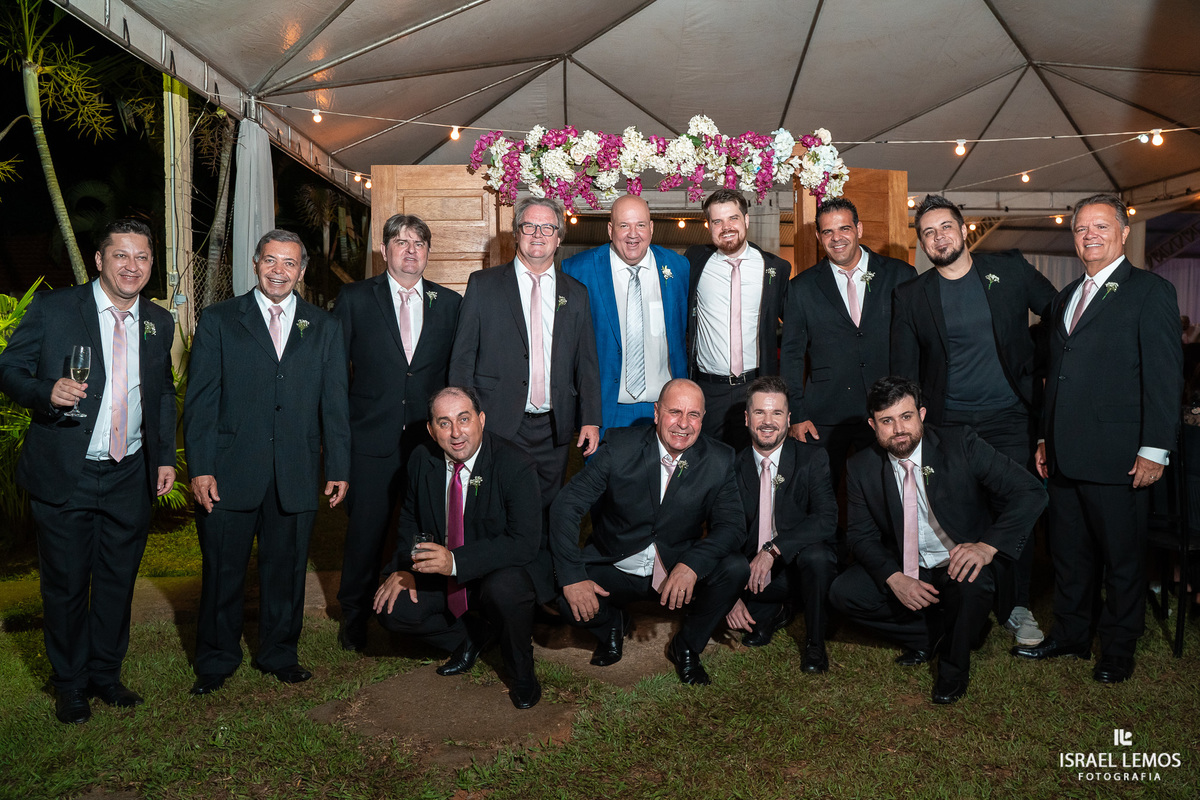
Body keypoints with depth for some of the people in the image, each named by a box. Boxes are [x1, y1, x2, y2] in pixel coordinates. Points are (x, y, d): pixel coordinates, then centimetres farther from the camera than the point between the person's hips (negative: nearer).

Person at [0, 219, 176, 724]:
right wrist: (49, 392, -24)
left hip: (131, 478, 4)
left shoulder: (158, 322, 7)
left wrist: (166, 456, 8)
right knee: (66, 584, 8)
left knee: (118, 580, 13)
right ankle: (70, 684, 26)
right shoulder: (52, 309, -5)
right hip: (65, 475, -3)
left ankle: (106, 674, 31)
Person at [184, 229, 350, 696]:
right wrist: (200, 468, -7)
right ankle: (216, 660, 27)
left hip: (296, 476, 2)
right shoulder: (218, 321, 5)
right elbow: (200, 401, 0)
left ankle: (279, 653, 30)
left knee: (286, 570, 11)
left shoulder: (324, 328, 10)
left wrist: (338, 468, 3)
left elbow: (335, 405, 8)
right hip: (230, 473, -1)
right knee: (222, 571, 8)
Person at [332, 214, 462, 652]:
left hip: (432, 440, 1)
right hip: (372, 439, -1)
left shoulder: (450, 303, 7)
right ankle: (354, 617, 28)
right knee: (365, 532, 7)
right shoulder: (354, 299, 3)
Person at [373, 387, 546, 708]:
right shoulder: (423, 459, -5)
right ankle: (474, 636, 11)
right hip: (442, 572, 5)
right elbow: (410, 518, 11)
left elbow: (525, 543, -28)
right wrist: (405, 567, -6)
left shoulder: (516, 466, -23)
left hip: (503, 572, -5)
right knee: (392, 610, -15)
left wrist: (457, 561, -38)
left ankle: (522, 671, -5)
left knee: (503, 589, -37)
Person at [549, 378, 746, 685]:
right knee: (566, 600, -28)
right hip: (614, 569, -1)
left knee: (736, 569, -25)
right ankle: (612, 623, 12)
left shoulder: (718, 461, -8)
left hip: (677, 573, 1)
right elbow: (566, 505, -13)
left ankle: (688, 645, 4)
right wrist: (573, 576, -24)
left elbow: (732, 526, -11)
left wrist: (692, 563, -32)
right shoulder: (620, 446, -13)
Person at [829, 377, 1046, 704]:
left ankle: (954, 667, -3)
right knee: (842, 592, -19)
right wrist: (894, 578, -22)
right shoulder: (862, 468, -7)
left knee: (973, 586, -36)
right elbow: (862, 534, -2)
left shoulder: (961, 444, -16)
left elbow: (1031, 492, -17)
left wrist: (988, 545, -32)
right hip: (902, 570, 3)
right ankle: (927, 634, 6)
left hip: (958, 566, -3)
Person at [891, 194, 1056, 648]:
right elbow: (904, 371, 6)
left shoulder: (1010, 270, 2)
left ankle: (1015, 608, 18)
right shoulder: (912, 296, 3)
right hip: (947, 424, 0)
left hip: (1008, 420, 0)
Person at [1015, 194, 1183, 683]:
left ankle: (1118, 650, 21)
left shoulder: (1150, 292, -4)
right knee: (1068, 552, 15)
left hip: (1116, 456, -6)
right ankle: (1070, 635, 29)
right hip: (1065, 455, 7)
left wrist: (1154, 450, -14)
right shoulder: (1066, 297, 17)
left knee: (1122, 558, 7)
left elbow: (1164, 377, -9)